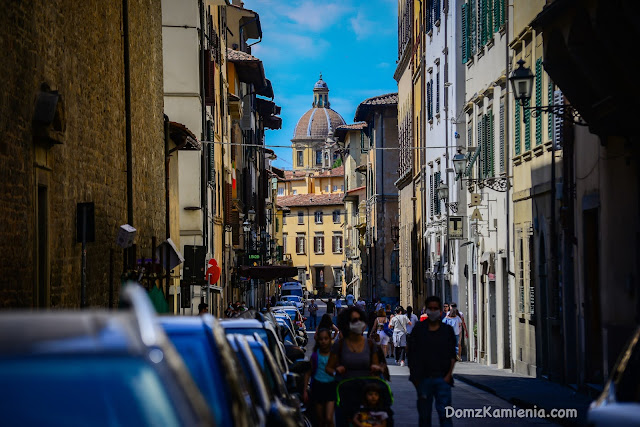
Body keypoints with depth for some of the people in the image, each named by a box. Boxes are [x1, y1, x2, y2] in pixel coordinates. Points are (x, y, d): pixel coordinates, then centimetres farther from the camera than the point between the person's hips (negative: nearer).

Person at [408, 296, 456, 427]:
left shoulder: (447, 330, 7)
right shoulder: (418, 329, 5)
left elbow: (452, 355, 7)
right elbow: (412, 354, 5)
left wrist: (449, 374, -4)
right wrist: (414, 376, -1)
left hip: (442, 378, -1)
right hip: (423, 378, 1)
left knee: (445, 413, -8)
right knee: (424, 415, 6)